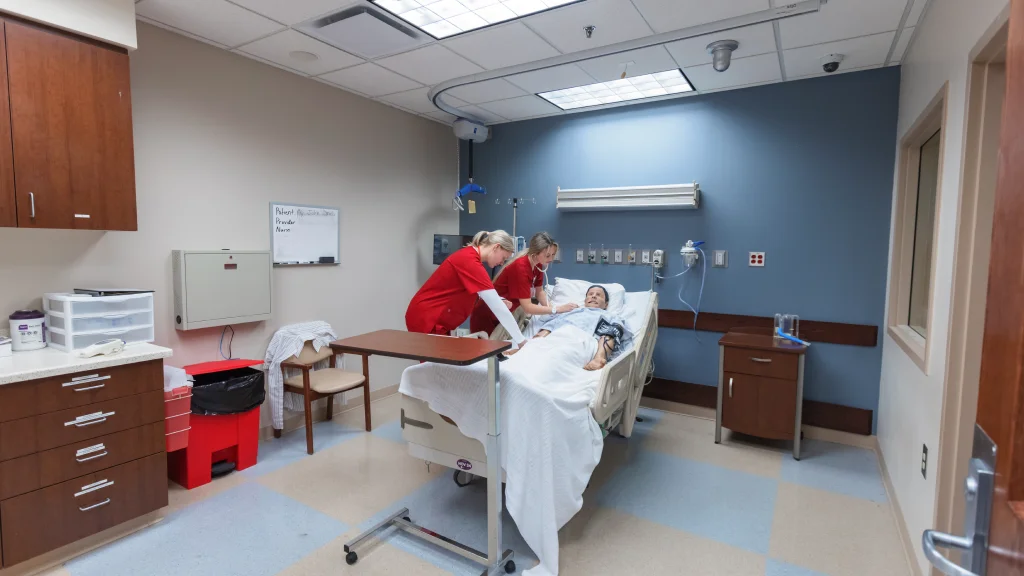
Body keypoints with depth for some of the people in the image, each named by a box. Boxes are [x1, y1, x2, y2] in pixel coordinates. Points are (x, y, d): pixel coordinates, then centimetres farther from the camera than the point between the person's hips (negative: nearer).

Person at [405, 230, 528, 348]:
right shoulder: (470, 261, -24)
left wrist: (499, 301, 1)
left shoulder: (469, 255, 6)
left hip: (433, 318, 10)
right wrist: (520, 340, -23)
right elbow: (497, 307, -26)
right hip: (426, 319, -10)